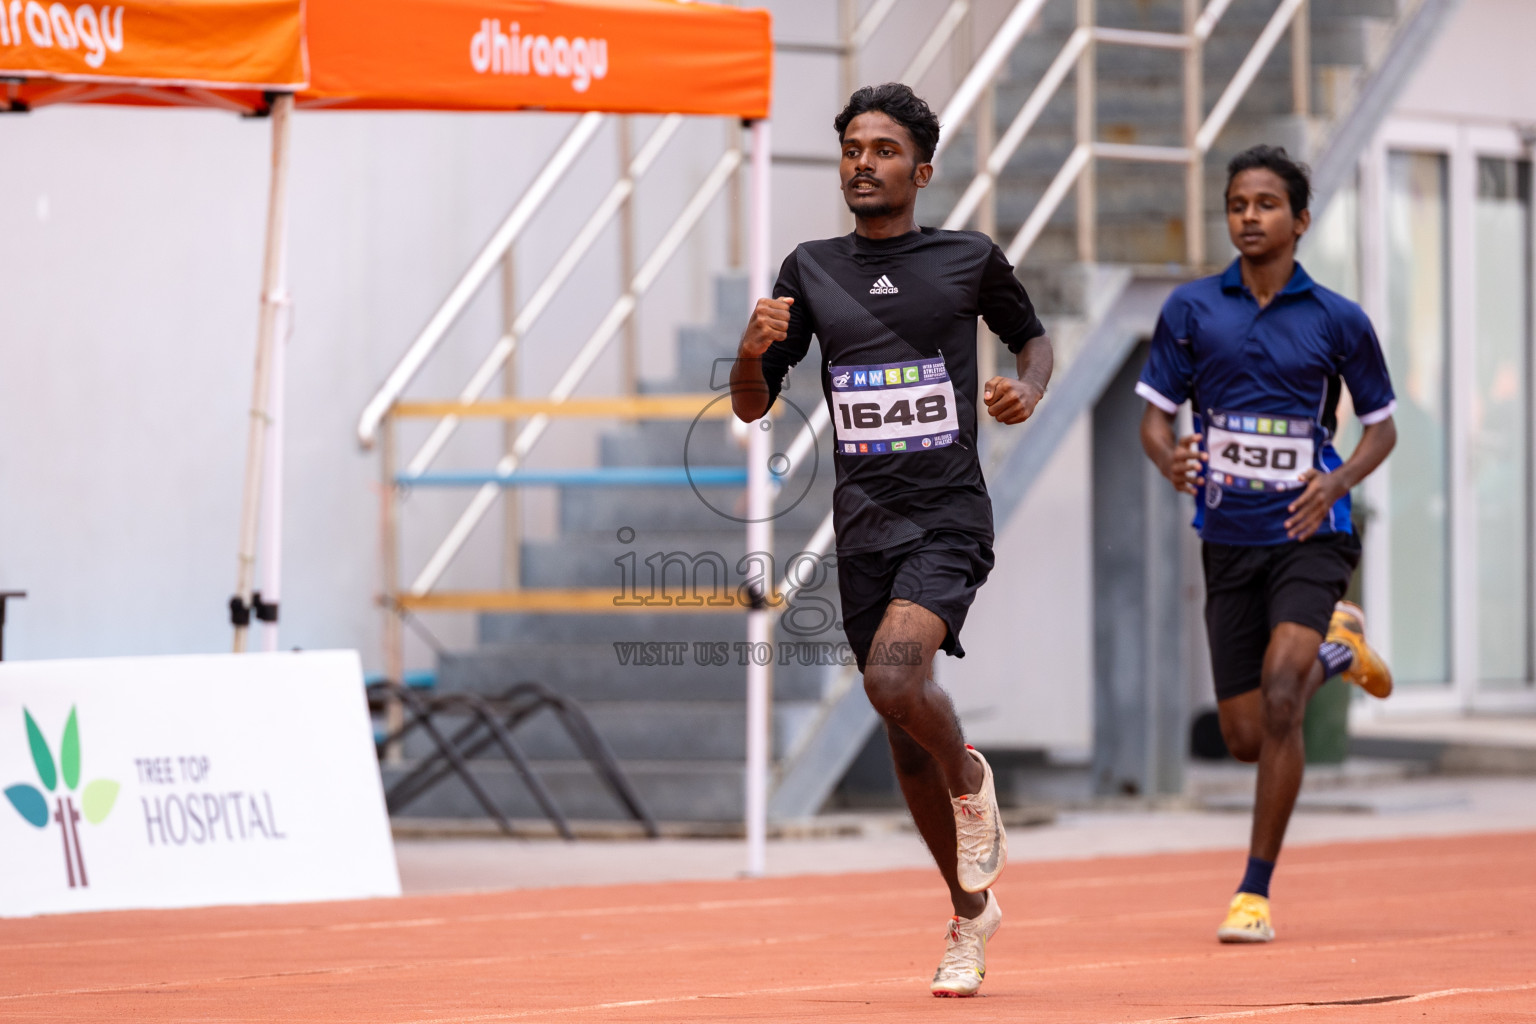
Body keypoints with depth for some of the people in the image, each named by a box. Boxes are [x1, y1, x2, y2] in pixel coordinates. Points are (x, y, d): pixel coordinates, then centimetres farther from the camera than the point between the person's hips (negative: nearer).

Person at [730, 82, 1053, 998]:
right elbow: (753, 406, 8)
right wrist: (752, 351, -14)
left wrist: (1030, 390, -3)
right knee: (905, 736, 8)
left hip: (950, 516, -4)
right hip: (863, 522, 4)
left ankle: (970, 781, 4)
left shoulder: (970, 260, 0)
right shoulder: (811, 271, 7)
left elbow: (1032, 335, 19)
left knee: (895, 677, -28)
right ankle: (973, 911, 25)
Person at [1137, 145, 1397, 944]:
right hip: (1229, 540, 3)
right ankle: (1332, 649, 42)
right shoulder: (1191, 309, 1)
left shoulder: (1338, 321, -2)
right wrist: (1169, 458, -19)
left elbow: (1381, 427, 9)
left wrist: (1336, 484, -10)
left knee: (1278, 700, -23)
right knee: (1246, 738, 8)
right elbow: (1154, 415, 5)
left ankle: (1255, 892, -12)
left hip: (1308, 534, -3)